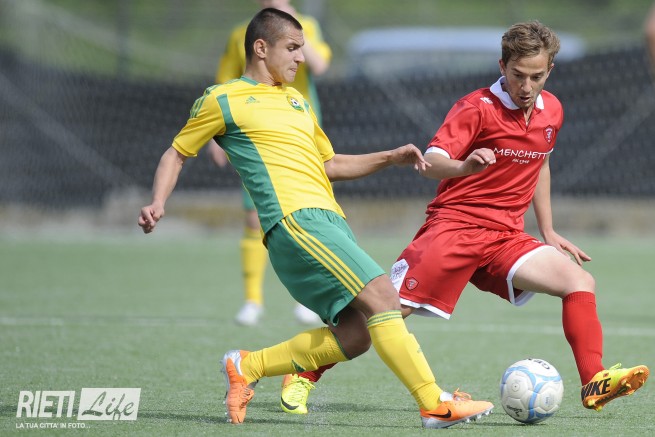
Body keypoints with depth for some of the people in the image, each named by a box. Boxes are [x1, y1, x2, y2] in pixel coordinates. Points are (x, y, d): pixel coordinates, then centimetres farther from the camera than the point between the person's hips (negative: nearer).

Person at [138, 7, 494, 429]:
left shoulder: (297, 101, 26)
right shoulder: (224, 100, 5)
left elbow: (330, 165, 33)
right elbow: (176, 154, 12)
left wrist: (390, 157, 20)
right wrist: (157, 204, -5)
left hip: (329, 220, 8)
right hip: (294, 218, -8)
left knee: (354, 335, -2)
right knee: (382, 295, -19)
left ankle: (247, 366, 13)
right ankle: (436, 405, -19)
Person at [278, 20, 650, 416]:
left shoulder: (552, 111, 8)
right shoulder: (477, 108, -11)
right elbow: (431, 163, -23)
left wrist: (549, 232, 25)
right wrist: (463, 167, -45)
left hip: (506, 237, 5)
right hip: (454, 225, -5)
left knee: (581, 282, -14)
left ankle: (595, 384, -15)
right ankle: (304, 377, 2)